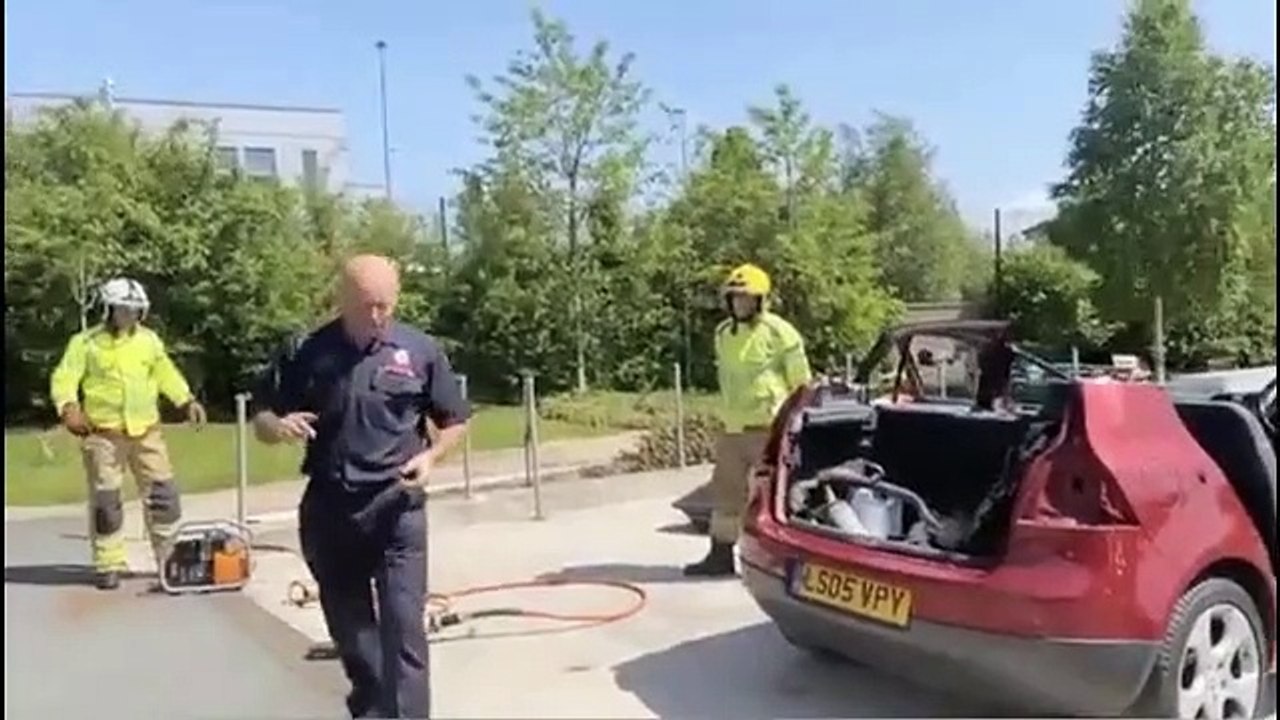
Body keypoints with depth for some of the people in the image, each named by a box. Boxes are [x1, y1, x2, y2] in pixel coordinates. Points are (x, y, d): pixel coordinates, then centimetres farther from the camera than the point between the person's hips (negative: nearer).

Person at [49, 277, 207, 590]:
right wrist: (69, 407, -25)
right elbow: (64, 378, -7)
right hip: (103, 433, -3)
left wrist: (187, 400, 6)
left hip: (147, 431, 3)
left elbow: (166, 373, 18)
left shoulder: (149, 339, 10)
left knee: (163, 495, 4)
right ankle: (108, 565, 12)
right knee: (105, 501, 1)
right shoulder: (85, 342, -1)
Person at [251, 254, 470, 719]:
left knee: (403, 625, -8)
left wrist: (430, 455, -11)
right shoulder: (307, 352, -1)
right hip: (329, 509, 2)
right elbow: (260, 421, 7)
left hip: (396, 507, -2)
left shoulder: (420, 350, -2)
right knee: (349, 626, 16)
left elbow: (455, 420, 8)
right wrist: (279, 426, -17)